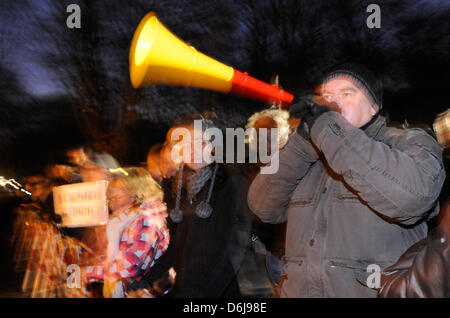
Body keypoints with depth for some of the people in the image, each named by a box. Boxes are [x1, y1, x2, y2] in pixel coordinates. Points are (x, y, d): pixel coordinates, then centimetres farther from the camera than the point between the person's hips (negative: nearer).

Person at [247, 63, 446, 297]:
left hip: (377, 290, -4)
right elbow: (264, 207, 3)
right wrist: (304, 139, -6)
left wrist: (328, 128, -18)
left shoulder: (410, 143, -1)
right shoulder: (310, 158, 14)